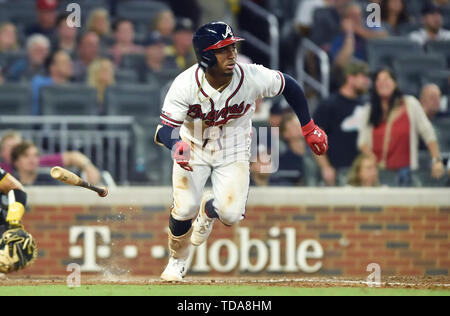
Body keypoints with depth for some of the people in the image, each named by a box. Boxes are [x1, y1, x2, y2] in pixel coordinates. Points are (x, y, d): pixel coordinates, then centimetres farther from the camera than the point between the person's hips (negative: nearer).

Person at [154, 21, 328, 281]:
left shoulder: (252, 77, -26)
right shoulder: (186, 84, -29)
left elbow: (290, 86, -7)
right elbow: (165, 128, -27)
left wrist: (310, 129, -1)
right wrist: (177, 145, -52)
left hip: (233, 152, 1)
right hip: (194, 147, -1)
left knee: (231, 215, -15)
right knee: (185, 208, -16)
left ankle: (209, 209, 26)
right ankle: (178, 260, 17)